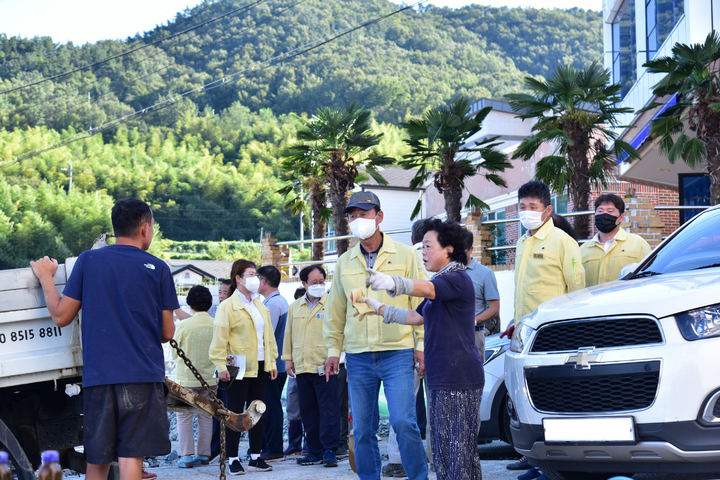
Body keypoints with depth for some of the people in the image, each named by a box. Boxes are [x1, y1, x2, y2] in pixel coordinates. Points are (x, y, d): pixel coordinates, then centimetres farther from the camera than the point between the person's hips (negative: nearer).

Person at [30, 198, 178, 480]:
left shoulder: (88, 261, 4)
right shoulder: (157, 268, 2)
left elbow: (61, 316, 7)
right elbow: (167, 333, 6)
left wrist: (45, 277, 22)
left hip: (98, 375, 2)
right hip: (143, 375, -2)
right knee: (131, 456, -5)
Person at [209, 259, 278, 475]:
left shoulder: (260, 306, 15)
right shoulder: (227, 307, -6)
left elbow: (268, 336, 18)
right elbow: (219, 339, -10)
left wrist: (272, 362, 12)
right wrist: (221, 366, -16)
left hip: (259, 368, 7)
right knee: (235, 414, -2)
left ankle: (255, 457, 16)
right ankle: (233, 460, 3)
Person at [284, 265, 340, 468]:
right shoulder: (295, 307, 14)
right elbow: (289, 334, 19)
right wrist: (288, 358, 14)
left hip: (325, 367, -5)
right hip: (302, 366, 5)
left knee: (328, 409, -7)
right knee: (308, 412, 7)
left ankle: (329, 450, -5)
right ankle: (315, 451, 14)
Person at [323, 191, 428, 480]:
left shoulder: (404, 255, 3)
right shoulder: (345, 262, 12)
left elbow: (421, 302, 3)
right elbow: (335, 311, 18)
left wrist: (422, 346, -2)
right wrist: (333, 349, 12)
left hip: (398, 352, -3)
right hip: (358, 356, 3)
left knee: (403, 422, -11)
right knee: (362, 429, 4)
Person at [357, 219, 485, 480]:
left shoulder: (458, 278, -10)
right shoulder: (441, 282, 23)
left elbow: (425, 288, -30)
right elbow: (417, 317, 30)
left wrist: (392, 283, -47)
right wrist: (379, 308, 29)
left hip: (460, 379, -10)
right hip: (440, 379, 10)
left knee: (461, 449, -11)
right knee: (442, 449, 10)